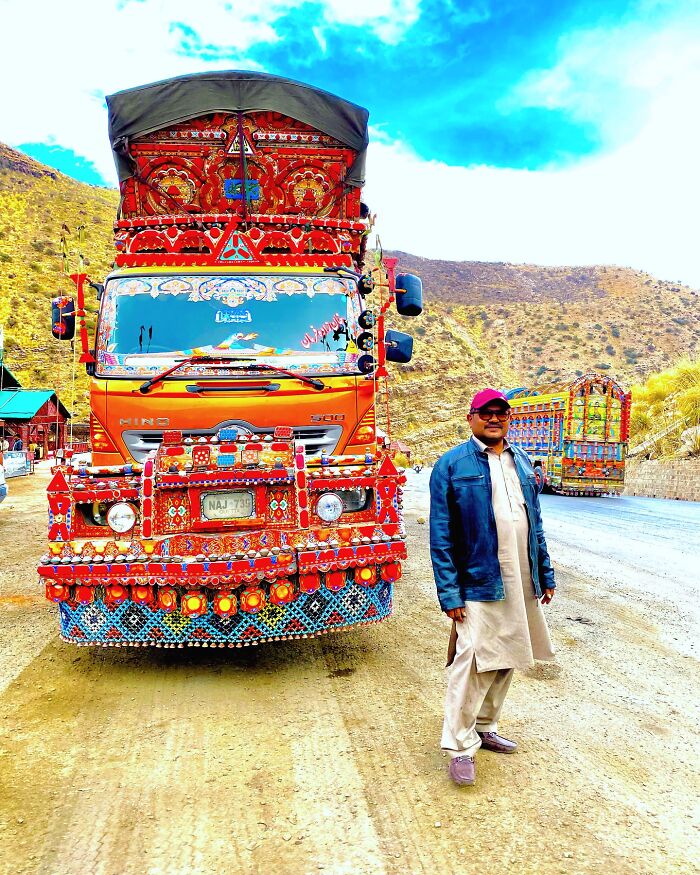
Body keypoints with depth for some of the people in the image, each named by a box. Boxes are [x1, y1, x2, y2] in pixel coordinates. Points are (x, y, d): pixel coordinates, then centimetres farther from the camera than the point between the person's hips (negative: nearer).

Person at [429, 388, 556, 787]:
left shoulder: (522, 461, 10)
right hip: (479, 585, -6)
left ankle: (486, 727, 34)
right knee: (471, 664, -6)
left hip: (522, 584, 6)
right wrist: (450, 593, -14)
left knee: (506, 660, 16)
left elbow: (535, 524, 16)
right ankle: (460, 747, 9)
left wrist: (546, 574, 13)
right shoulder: (452, 465, -8)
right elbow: (441, 536, -10)